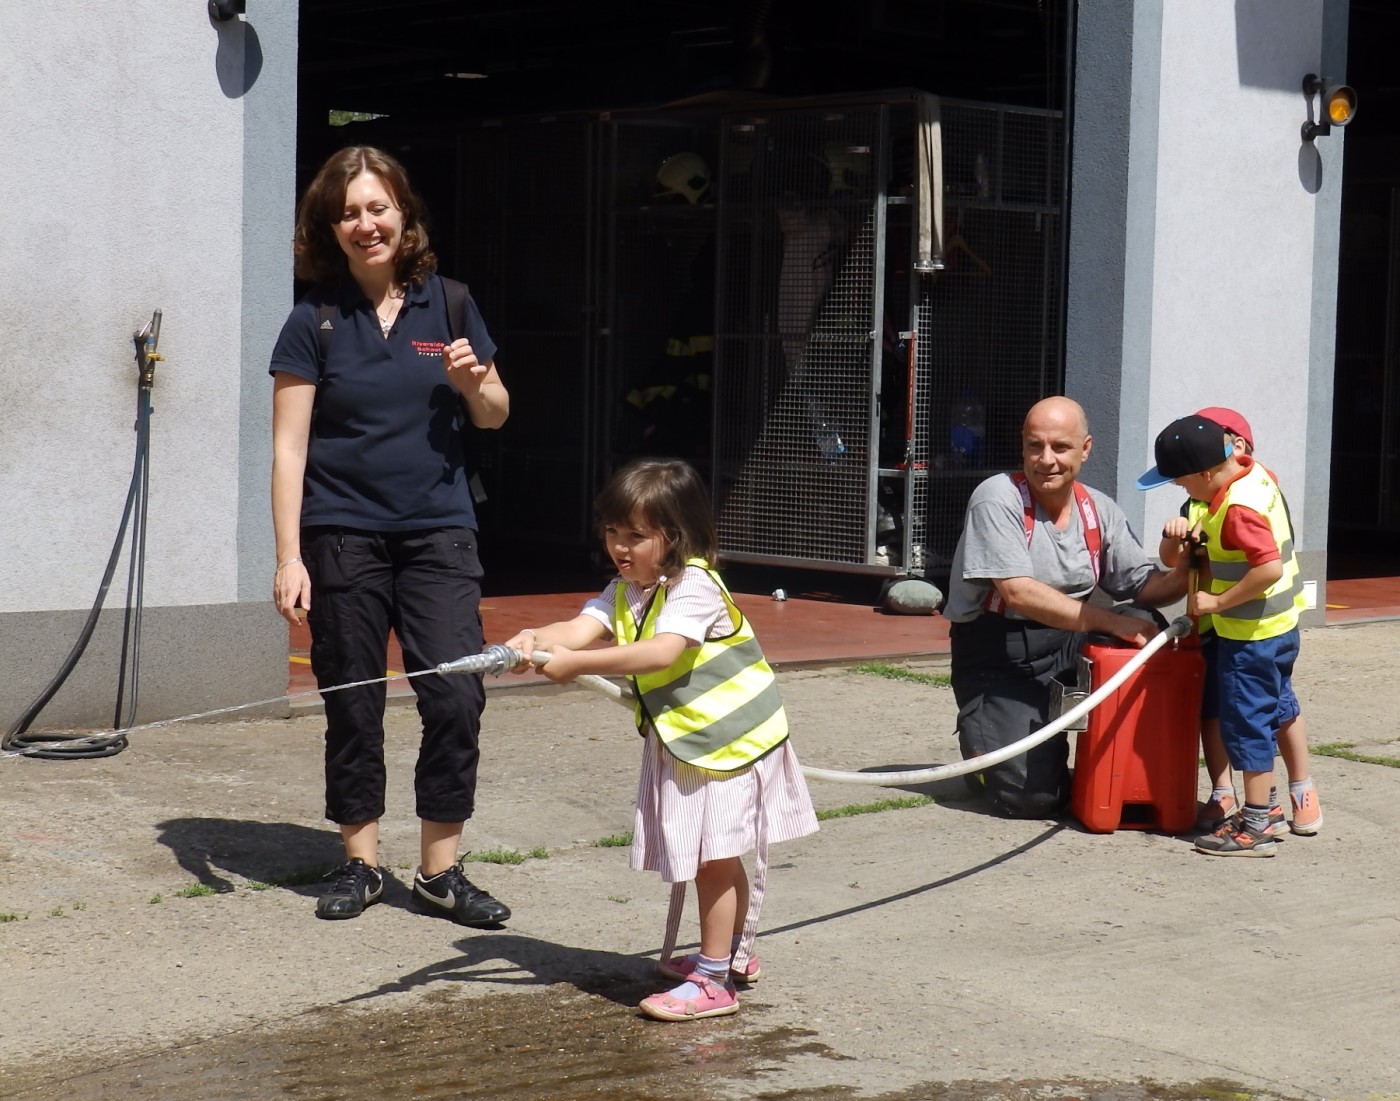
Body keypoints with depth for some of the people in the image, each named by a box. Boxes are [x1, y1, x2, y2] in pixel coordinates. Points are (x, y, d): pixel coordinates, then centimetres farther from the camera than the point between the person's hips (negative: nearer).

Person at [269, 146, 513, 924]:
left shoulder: (447, 306, 6)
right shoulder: (316, 322, 0)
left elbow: (496, 416, 14)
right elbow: (289, 445, -2)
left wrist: (475, 381, -9)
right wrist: (289, 557, -8)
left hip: (439, 530, 1)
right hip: (344, 534, -1)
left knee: (457, 696, -6)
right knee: (352, 704, 6)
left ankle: (441, 870, 6)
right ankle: (362, 862, 20)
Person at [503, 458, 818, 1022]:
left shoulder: (695, 586, -21)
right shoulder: (625, 591, 4)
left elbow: (660, 653, -36)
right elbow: (581, 628, -15)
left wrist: (576, 664, -41)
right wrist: (534, 640, -37)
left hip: (731, 738, -9)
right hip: (682, 741, 9)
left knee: (713, 855, -6)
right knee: (709, 857, 19)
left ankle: (713, 980, 0)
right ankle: (732, 953, 35)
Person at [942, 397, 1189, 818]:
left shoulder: (1099, 510, 5)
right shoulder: (998, 499, -14)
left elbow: (1143, 586, 5)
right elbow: (1019, 593, -24)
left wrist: (1182, 575, -18)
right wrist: (1113, 623, -26)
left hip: (1072, 642, 6)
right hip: (999, 655, -5)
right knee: (1033, 797, -21)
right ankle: (981, 738, 14)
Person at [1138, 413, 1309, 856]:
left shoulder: (1238, 509, -27)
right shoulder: (1255, 474, 1)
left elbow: (1269, 568, -33)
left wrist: (1217, 601, -25)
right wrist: (1195, 523, 2)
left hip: (1250, 634, -10)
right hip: (1279, 625, 10)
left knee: (1246, 723, -3)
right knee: (1276, 710, 20)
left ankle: (1255, 828, 3)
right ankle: (1265, 803, 36)